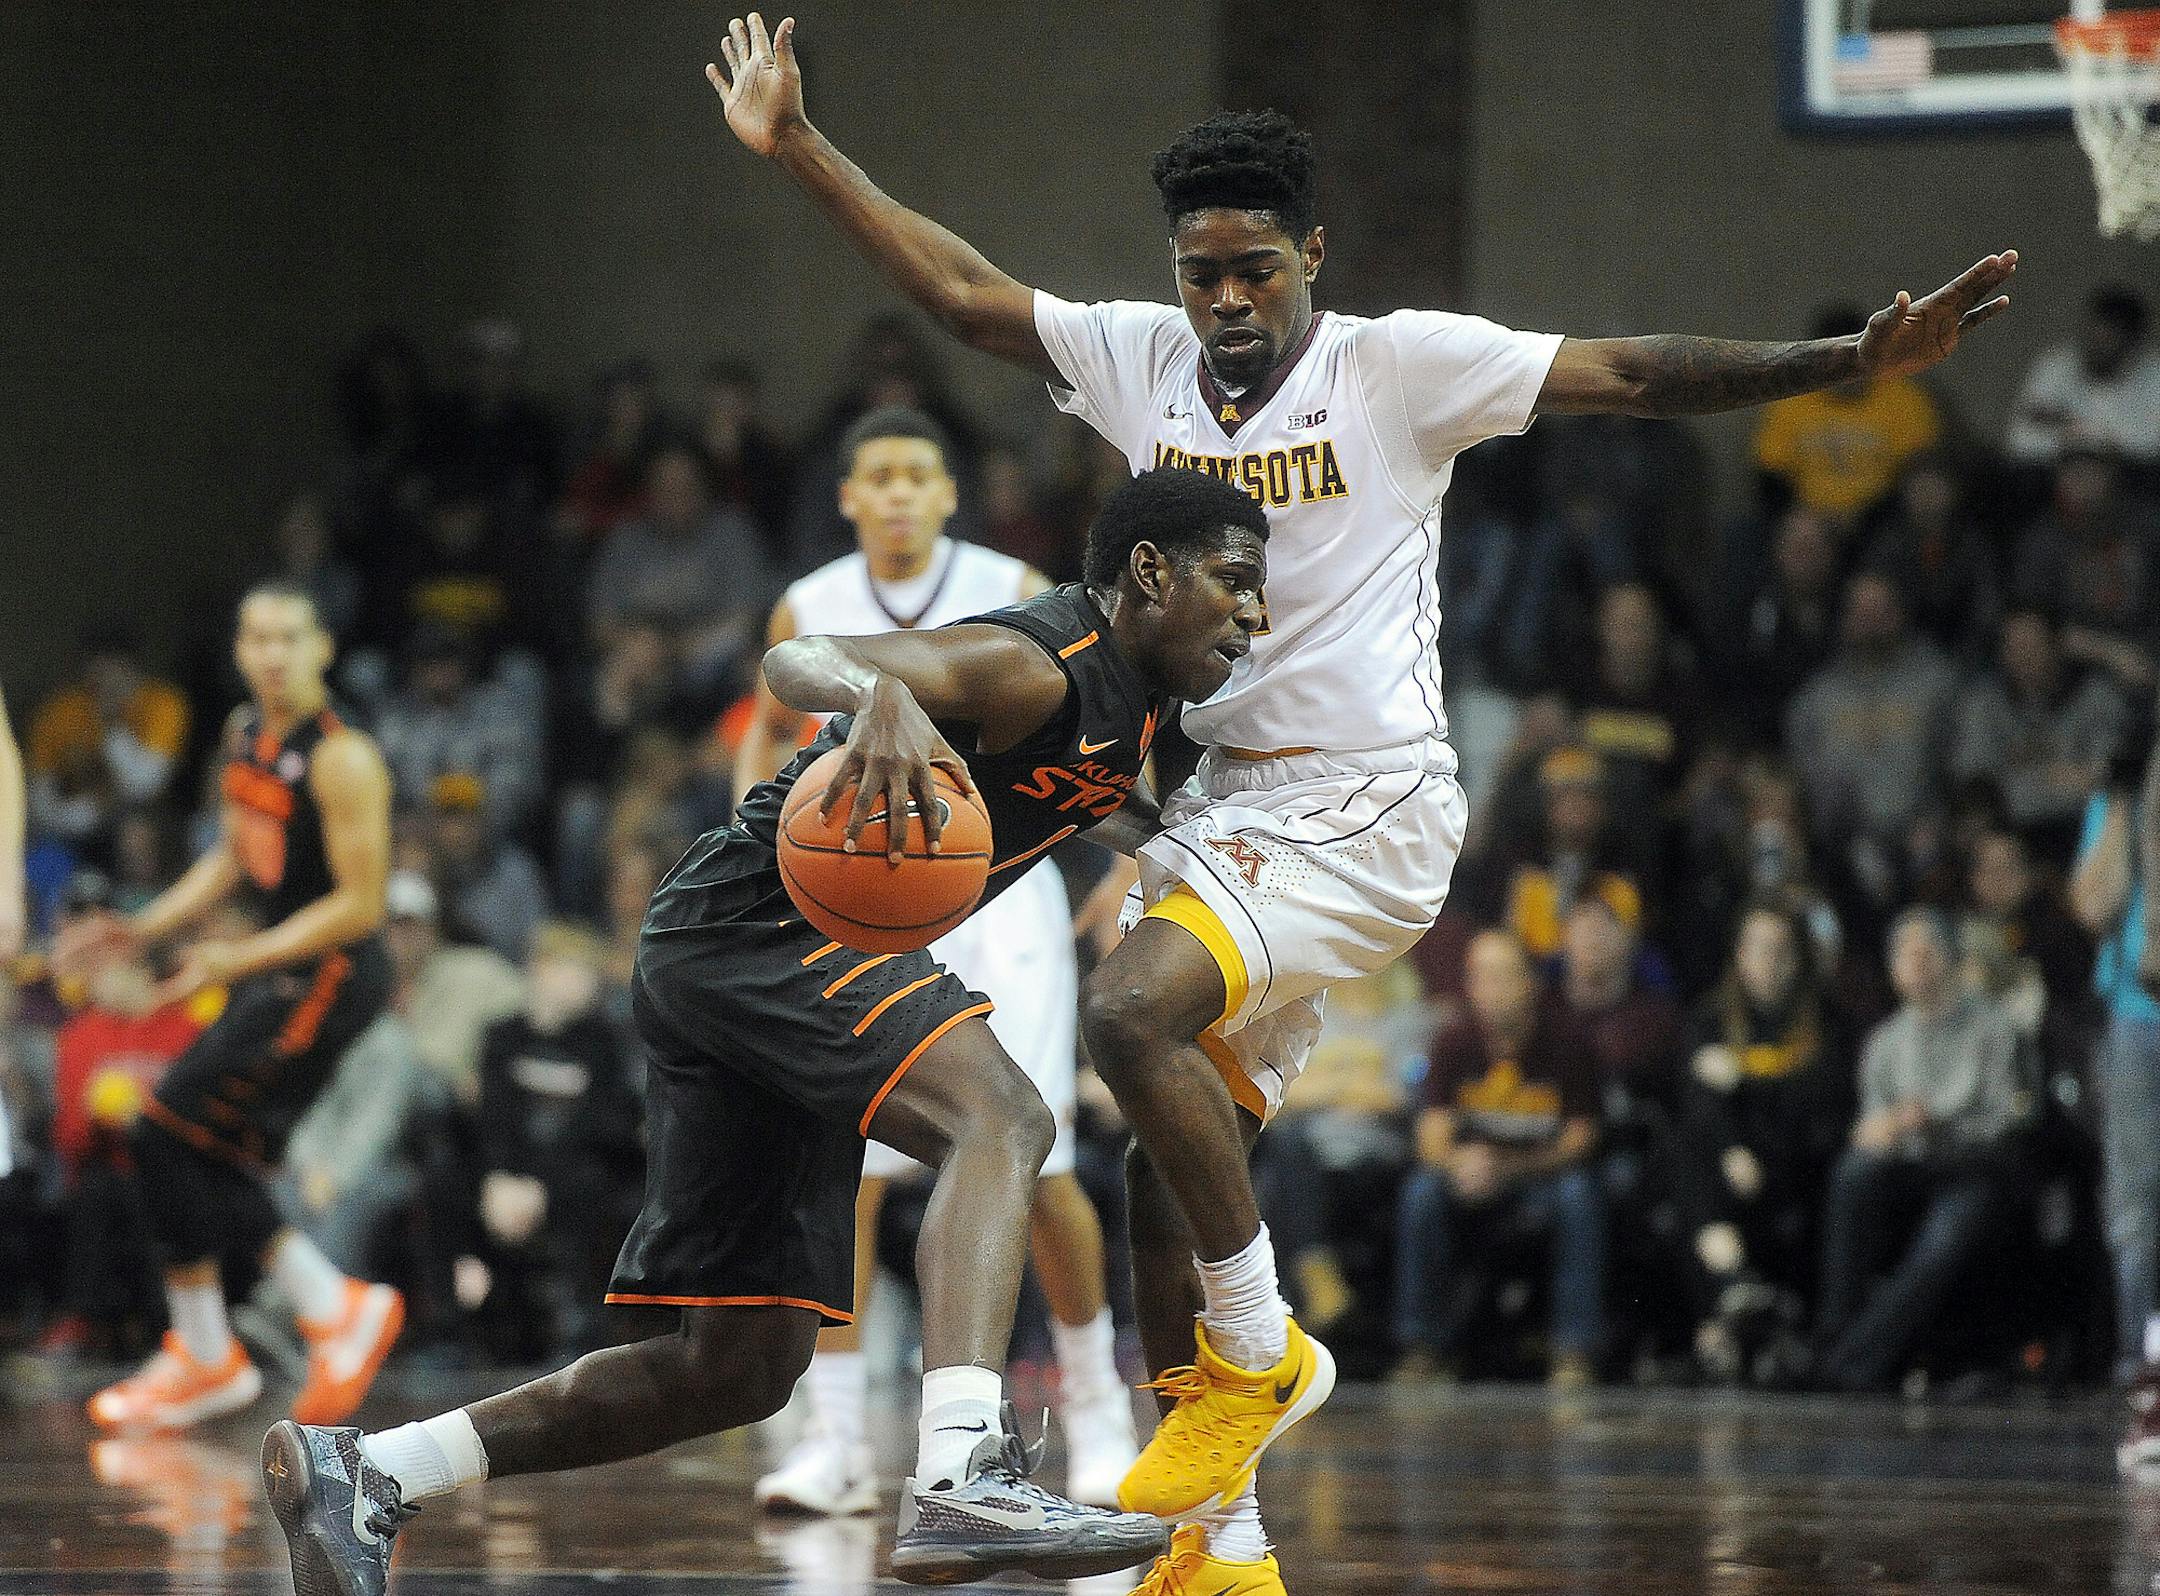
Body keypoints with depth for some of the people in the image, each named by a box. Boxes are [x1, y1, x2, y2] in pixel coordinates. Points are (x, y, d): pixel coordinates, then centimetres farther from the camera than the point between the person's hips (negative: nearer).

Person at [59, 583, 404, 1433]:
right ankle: (334, 1307, 18)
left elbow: (359, 906, -19)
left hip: (329, 972, -9)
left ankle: (204, 1356, -1)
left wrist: (238, 960, -21)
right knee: (207, 1154, 7)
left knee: (169, 1130, -11)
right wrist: (146, 927, 10)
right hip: (275, 964, 9)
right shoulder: (246, 731, 8)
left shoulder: (342, 759, -19)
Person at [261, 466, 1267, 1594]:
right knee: (998, 1118, -30)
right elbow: (797, 660, -32)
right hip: (758, 921, -10)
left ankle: (366, 1472, 14)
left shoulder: (1129, 708, 13)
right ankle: (960, 1480, -46)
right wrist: (881, 694, -53)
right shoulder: (1035, 666, -17)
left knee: (739, 1370, 9)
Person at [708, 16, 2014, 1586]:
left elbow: (1630, 376, -10)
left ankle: (1259, 1349, -11)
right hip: (1227, 803, 7)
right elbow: (962, 291, 13)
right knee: (1175, 1161, 4)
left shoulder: (1400, 365, -6)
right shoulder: (1142, 357, 8)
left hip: (1368, 808, -7)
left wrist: (1854, 363, -19)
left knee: (1131, 1010, -28)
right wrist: (799, 150, 10)